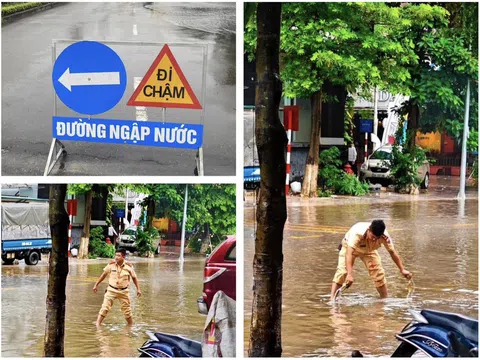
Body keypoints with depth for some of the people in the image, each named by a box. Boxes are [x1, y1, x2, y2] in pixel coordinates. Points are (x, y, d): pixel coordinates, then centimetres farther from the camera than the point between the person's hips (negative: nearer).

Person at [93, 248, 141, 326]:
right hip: (112, 290, 0)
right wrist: (96, 285, 8)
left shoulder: (129, 266, -8)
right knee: (104, 308, -12)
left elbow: (134, 278, 6)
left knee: (127, 310, 8)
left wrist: (138, 289, 3)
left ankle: (131, 325, 27)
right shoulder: (111, 265, -8)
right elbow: (104, 275, 5)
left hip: (123, 291, 1)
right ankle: (97, 325, -12)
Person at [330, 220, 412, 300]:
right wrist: (349, 274, -65)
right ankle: (332, 299, -21)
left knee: (379, 273, -4)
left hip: (369, 250, 3)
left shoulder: (385, 237, -34)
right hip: (349, 247, -3)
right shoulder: (357, 233, -47)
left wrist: (402, 270, -23)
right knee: (342, 271, -20)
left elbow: (393, 252, -20)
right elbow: (349, 254, -55)